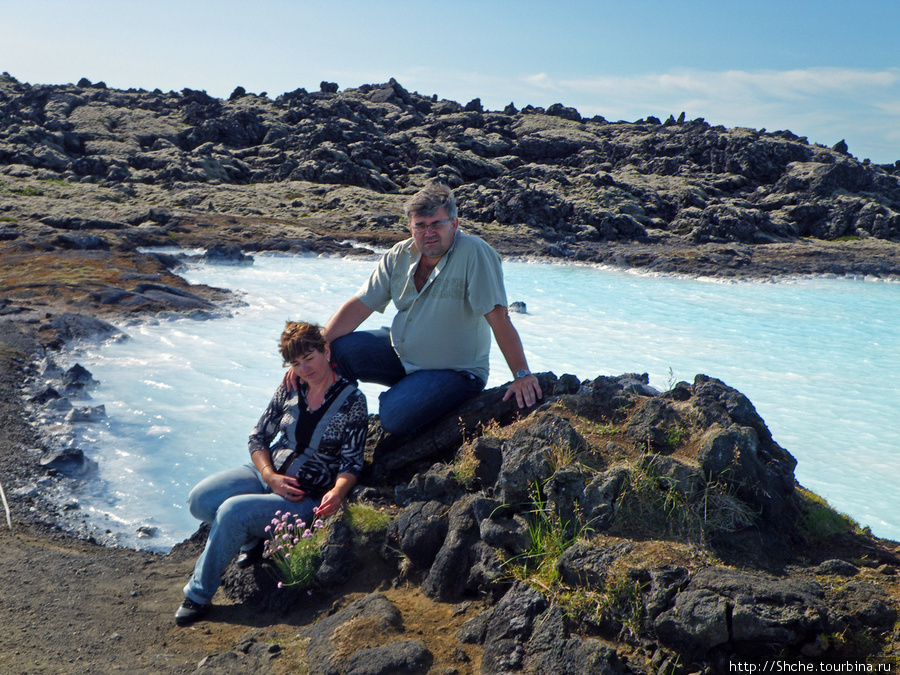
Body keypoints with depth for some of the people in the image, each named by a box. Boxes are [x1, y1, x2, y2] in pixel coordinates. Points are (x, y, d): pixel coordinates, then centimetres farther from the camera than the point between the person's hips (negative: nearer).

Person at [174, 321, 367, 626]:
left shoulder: (352, 401, -8)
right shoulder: (289, 389, 4)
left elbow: (352, 463, -9)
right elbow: (258, 438, 8)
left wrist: (337, 492, -30)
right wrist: (270, 477, -10)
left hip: (307, 498, -5)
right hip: (266, 473, 5)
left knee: (232, 510, -28)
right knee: (200, 499, -20)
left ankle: (199, 595, -9)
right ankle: (252, 539, 6)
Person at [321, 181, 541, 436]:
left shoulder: (475, 254, -22)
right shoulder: (399, 256, -3)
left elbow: (498, 317, -25)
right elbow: (359, 306, -2)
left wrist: (522, 375, -28)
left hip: (455, 370, -5)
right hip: (401, 352, 6)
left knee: (394, 417, -25)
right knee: (337, 349, -11)